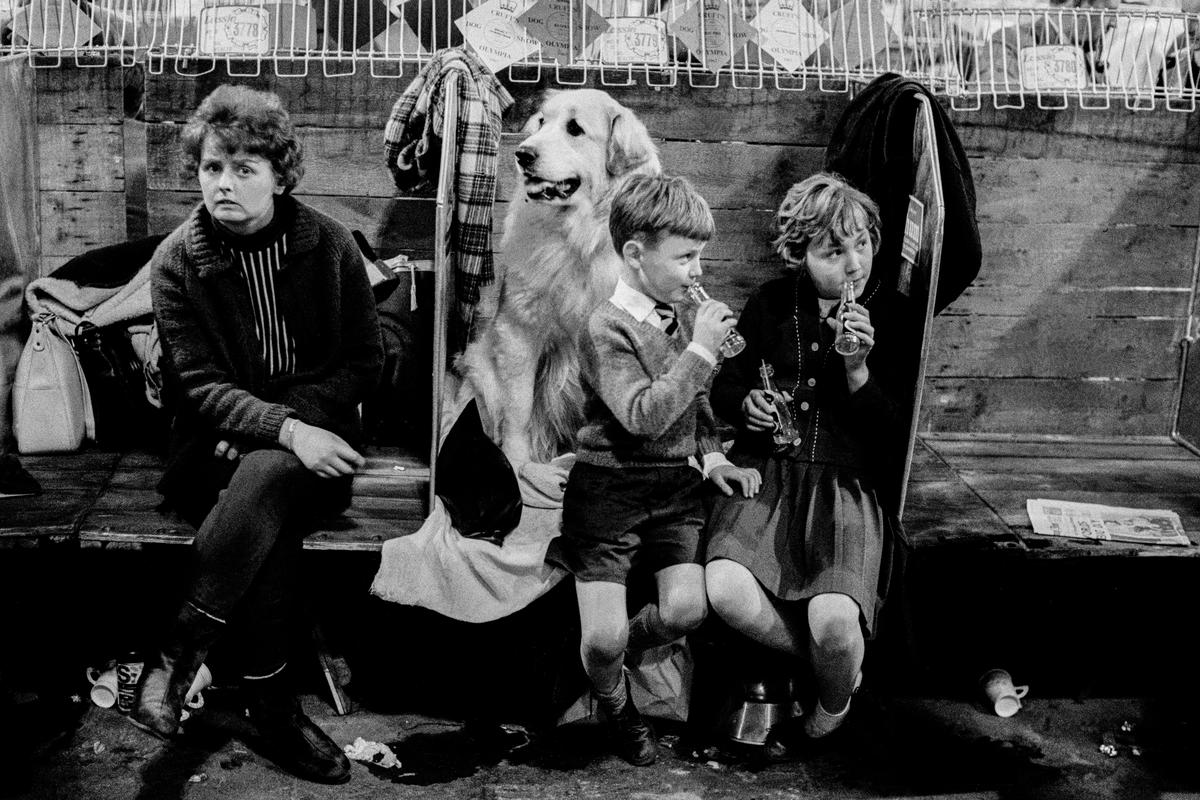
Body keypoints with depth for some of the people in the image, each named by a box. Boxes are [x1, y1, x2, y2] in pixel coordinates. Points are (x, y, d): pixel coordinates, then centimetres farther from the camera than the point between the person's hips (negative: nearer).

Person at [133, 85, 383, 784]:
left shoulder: (331, 246, 0)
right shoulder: (177, 262, -1)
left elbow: (365, 361, 1)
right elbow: (197, 385, -7)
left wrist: (291, 421, -14)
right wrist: (284, 430, -25)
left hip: (314, 434, 0)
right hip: (216, 447, 0)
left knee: (266, 477, -35)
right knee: (269, 527, -32)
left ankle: (182, 649, -24)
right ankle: (271, 702, -22)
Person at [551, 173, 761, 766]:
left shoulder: (684, 315, 7)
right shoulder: (608, 328, -15)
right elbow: (643, 416, -26)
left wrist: (712, 454, 6)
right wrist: (701, 350, -24)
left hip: (675, 484, 6)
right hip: (609, 489, -6)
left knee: (687, 609, -13)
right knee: (603, 639, -9)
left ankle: (615, 651, 19)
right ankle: (615, 706, 24)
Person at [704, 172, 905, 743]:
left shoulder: (891, 317, 1)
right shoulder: (771, 304, 6)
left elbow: (893, 434, -1)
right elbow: (723, 389, 16)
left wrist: (857, 370, -17)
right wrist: (746, 404, -8)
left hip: (845, 485, -2)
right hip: (764, 474, 2)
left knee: (834, 621, -27)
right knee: (725, 590, -28)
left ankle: (835, 701, 12)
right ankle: (828, 658, 4)